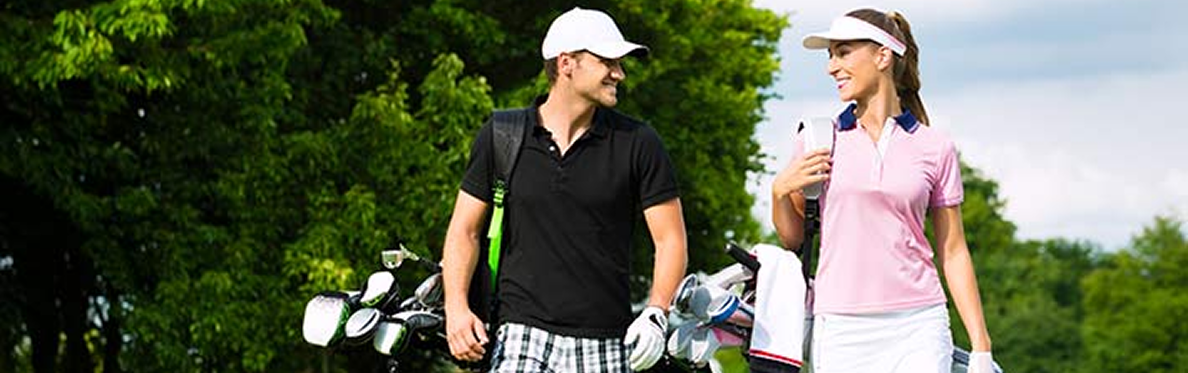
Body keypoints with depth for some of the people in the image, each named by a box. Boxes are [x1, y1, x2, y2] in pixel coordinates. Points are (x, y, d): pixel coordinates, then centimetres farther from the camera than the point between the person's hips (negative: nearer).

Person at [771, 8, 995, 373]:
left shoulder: (935, 147, 5)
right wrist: (780, 190, -5)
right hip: (840, 333, 1)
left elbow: (953, 251, 8)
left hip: (918, 330, -1)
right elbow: (792, 238, 15)